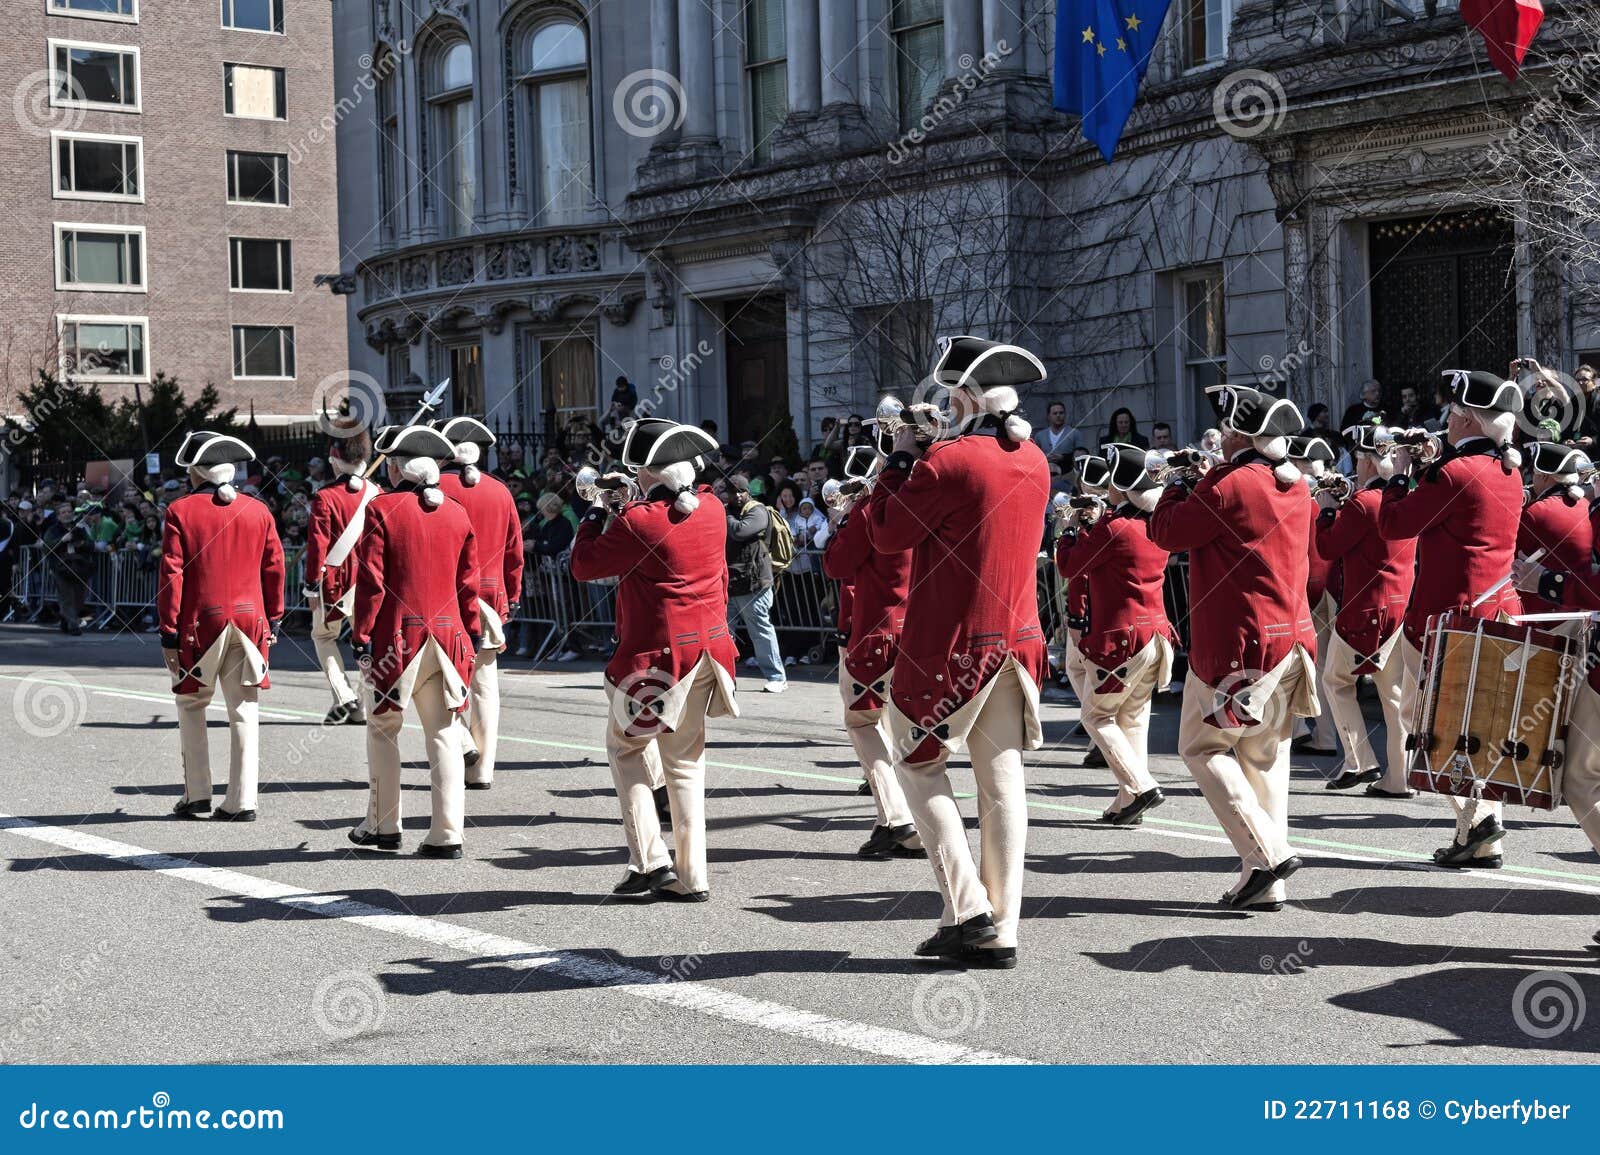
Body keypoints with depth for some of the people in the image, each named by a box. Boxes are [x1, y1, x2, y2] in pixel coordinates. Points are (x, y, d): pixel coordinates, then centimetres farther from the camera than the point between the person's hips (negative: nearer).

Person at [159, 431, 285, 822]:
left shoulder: (180, 511, -5)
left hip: (199, 623, -2)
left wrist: (168, 633, -4)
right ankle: (242, 801, 1)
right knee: (244, 711, 3)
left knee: (191, 704, 13)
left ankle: (197, 794, 12)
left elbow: (171, 575, -8)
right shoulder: (258, 511, 5)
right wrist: (272, 621, 16)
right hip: (249, 620, 2)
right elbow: (274, 568, 7)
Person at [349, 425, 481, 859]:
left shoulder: (382, 509, -6)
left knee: (383, 727, 12)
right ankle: (447, 834, -1)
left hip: (397, 635, -3)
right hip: (447, 634, 4)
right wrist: (471, 635, 19)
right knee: (444, 733, 3)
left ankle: (384, 824, 20)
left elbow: (370, 579, -9)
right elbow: (468, 582, 11)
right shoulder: (457, 514, 8)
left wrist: (361, 637, -6)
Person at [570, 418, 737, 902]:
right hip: (706, 649, 6)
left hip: (657, 655, -6)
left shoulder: (638, 521, -19)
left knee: (627, 748, 11)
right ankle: (692, 876, 13)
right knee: (686, 760, 14)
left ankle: (650, 859, 0)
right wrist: (638, 501, 21)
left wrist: (596, 511, 6)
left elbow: (584, 565, -8)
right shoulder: (711, 509, 2)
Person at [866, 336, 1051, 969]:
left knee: (919, 765, 8)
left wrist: (900, 458, 3)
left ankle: (968, 911, 0)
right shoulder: (1034, 461, 6)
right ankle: (1000, 930, 10)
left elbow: (886, 532, -8)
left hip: (952, 644, -6)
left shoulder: (948, 460, -17)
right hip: (1018, 637, 7)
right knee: (1002, 779, 8)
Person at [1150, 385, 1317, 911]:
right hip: (1291, 638, 8)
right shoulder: (1294, 486, 10)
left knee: (1202, 747, 2)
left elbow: (1167, 532, -7)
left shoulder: (1228, 484, -15)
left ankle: (1265, 852, -11)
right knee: (1265, 755, 11)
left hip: (1238, 644, -8)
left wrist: (1178, 487, 10)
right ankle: (1267, 885, 10)